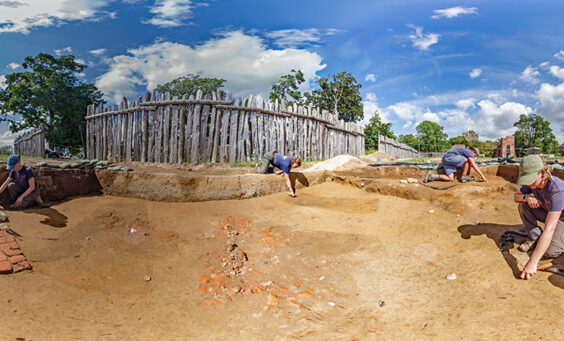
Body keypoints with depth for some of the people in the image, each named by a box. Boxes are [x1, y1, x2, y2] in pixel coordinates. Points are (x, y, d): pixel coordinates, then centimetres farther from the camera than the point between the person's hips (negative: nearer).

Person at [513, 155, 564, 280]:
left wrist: (532, 263, -48)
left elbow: (549, 229, -45)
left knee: (550, 252, -25)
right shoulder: (533, 182, -18)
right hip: (547, 212, 6)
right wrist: (527, 197, -28)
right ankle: (535, 238, 0)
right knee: (523, 206, -17)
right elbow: (516, 196, 1)